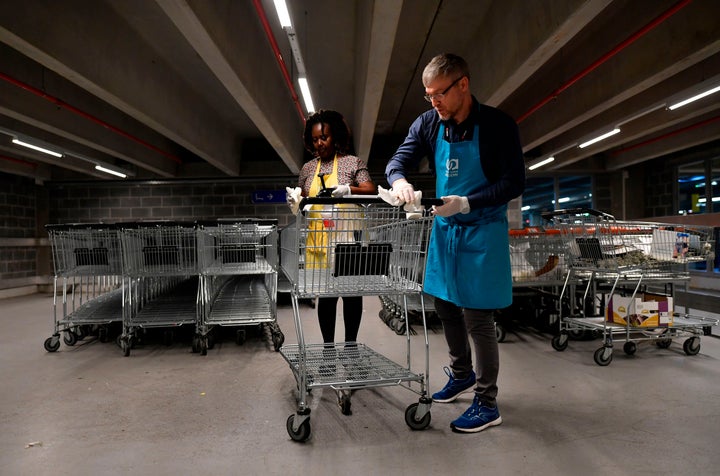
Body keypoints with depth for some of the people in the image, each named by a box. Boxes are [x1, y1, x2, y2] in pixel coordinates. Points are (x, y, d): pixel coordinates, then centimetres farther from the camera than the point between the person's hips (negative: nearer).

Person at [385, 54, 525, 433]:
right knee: (446, 307, 16)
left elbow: (515, 182, -13)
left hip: (482, 231, -6)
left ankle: (487, 404, 16)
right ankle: (462, 375, 40)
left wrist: (467, 203, -25)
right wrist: (399, 180, -23)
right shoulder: (428, 124, 1)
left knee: (477, 317, -2)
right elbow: (399, 159, 1)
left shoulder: (497, 126, -13)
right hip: (445, 228, 6)